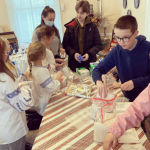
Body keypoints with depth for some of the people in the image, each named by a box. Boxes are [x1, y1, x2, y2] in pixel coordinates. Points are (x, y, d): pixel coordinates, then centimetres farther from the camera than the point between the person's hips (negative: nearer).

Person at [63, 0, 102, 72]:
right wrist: (73, 53, -15)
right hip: (74, 63, 1)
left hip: (90, 62, 0)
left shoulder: (92, 26, -1)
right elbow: (65, 45, 1)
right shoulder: (70, 27, 1)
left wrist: (89, 54, -15)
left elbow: (98, 45, 0)